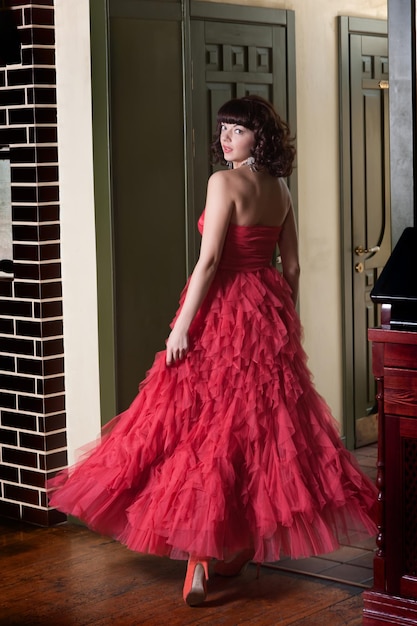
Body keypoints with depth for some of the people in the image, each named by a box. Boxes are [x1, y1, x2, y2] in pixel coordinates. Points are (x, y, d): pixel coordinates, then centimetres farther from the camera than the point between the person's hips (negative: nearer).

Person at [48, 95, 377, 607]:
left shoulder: (224, 182, -12)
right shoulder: (279, 189, 9)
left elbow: (209, 259, -17)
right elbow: (291, 267, 11)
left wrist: (183, 324, -14)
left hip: (222, 312, -7)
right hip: (268, 312, 7)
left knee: (204, 426, -4)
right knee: (263, 423, 12)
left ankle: (199, 559, -7)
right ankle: (244, 544, 21)